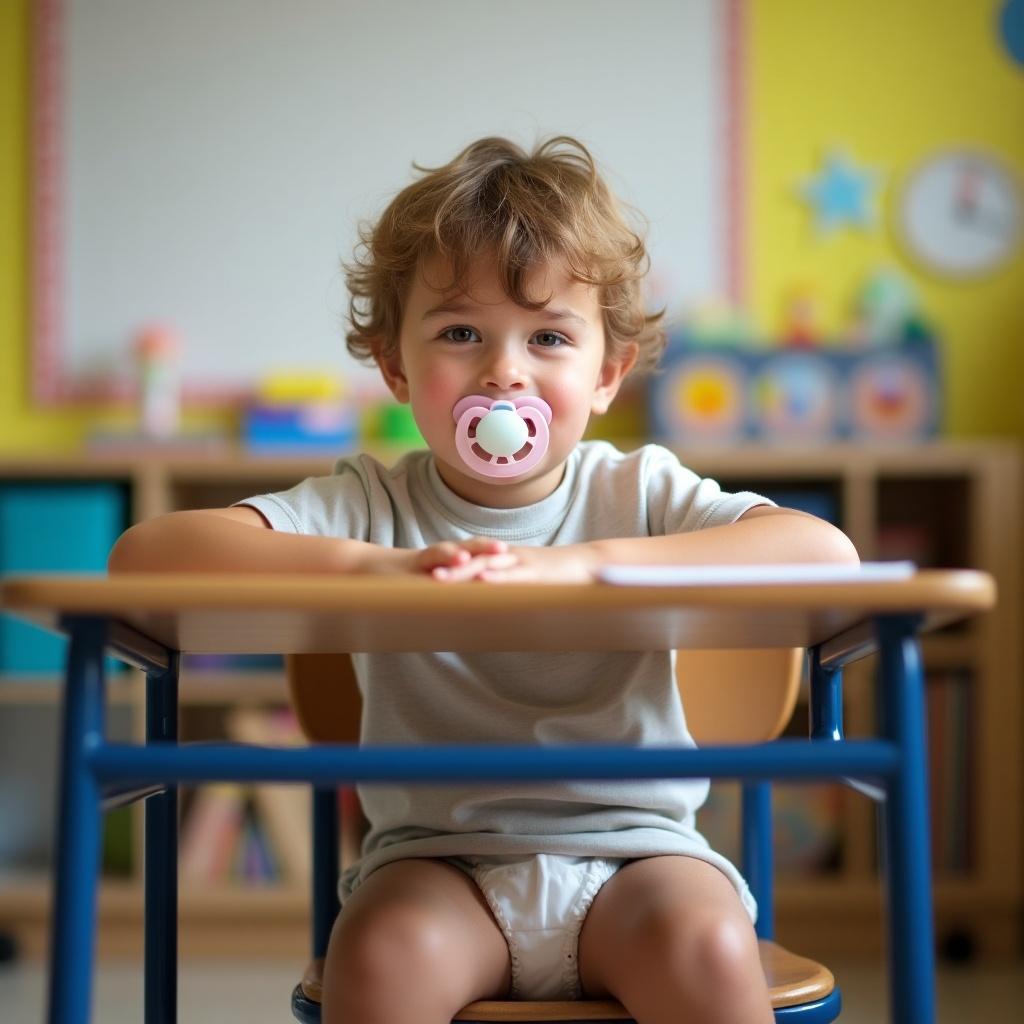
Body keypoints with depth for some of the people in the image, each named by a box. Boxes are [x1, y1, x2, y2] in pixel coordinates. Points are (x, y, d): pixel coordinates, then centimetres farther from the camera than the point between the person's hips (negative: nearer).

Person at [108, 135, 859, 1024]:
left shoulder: (637, 491, -1)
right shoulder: (374, 505, -1)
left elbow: (829, 551, -19)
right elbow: (143, 554, -14)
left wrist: (586, 563, -29)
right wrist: (369, 564, -28)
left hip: (629, 847, 0)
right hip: (438, 856, 0)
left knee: (706, 945, -29)